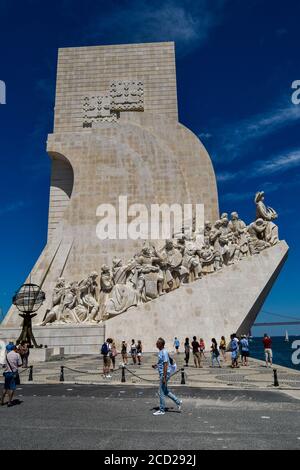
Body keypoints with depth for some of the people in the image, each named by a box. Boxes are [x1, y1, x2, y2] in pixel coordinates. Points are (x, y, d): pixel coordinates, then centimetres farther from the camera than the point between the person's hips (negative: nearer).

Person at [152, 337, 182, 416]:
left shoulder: (164, 352, -19)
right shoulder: (160, 352, 11)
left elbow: (165, 365, -22)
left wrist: (164, 377, -23)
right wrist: (156, 366, 6)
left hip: (165, 374, -10)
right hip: (162, 373, 10)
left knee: (162, 392, -1)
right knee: (165, 391, 17)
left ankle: (162, 410, 11)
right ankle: (178, 402, 26)